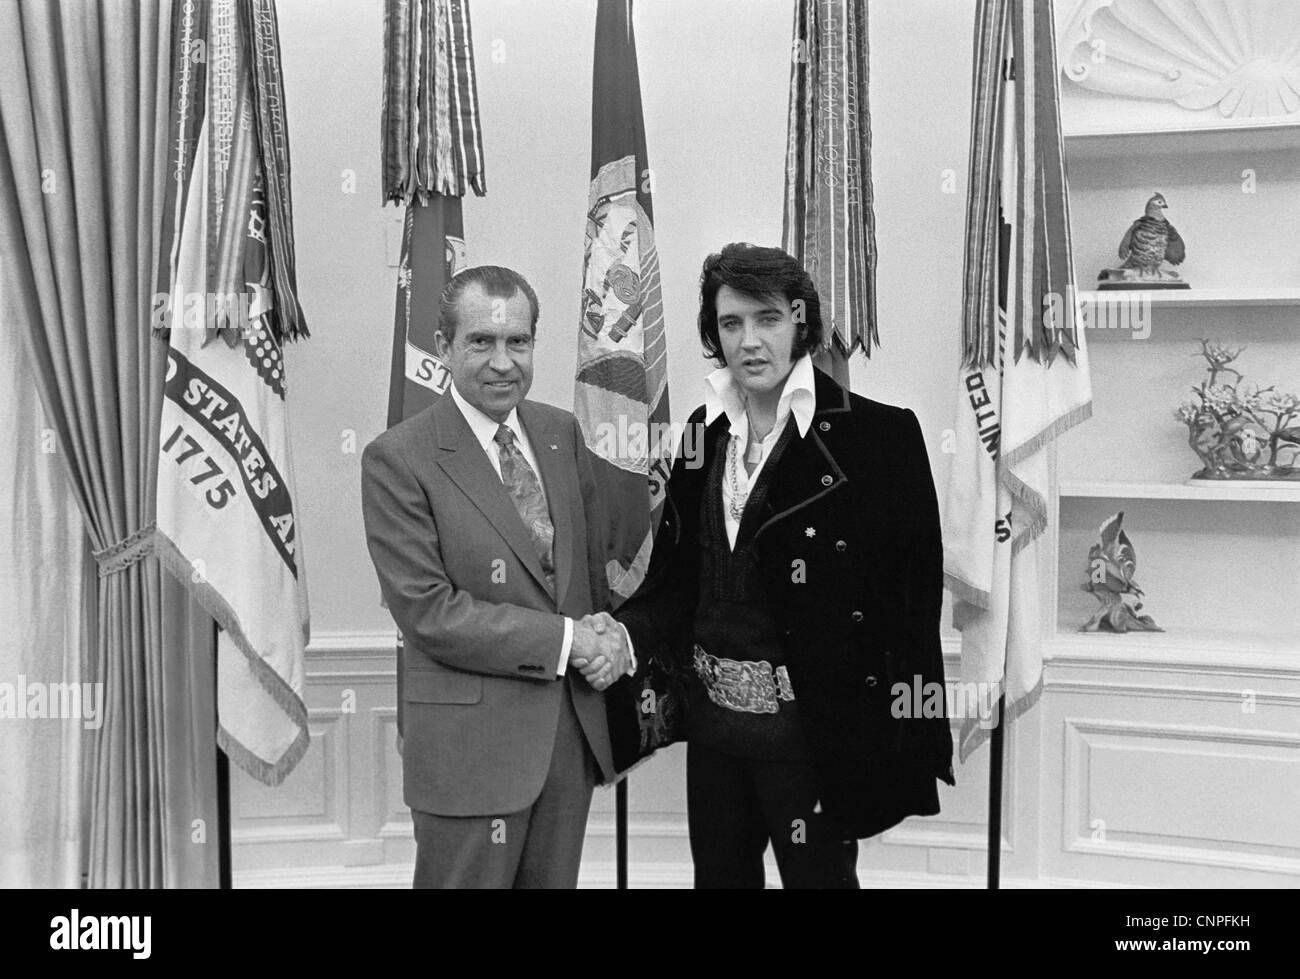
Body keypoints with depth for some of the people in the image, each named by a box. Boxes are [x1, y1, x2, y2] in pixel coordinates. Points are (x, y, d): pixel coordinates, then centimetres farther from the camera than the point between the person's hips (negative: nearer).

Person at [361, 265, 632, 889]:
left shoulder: (562, 433, 8)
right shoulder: (398, 458, -12)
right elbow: (427, 612, -16)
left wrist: (609, 636, -5)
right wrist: (564, 639, -16)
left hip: (574, 728, 6)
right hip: (470, 739, -6)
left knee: (555, 880, 17)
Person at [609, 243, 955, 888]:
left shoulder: (878, 435, -11)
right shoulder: (704, 432, 6)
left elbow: (914, 597, -11)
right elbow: (676, 578, 9)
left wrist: (909, 749, -14)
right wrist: (622, 633, -9)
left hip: (813, 725, -5)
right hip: (712, 715, 5)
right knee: (718, 875, 19)